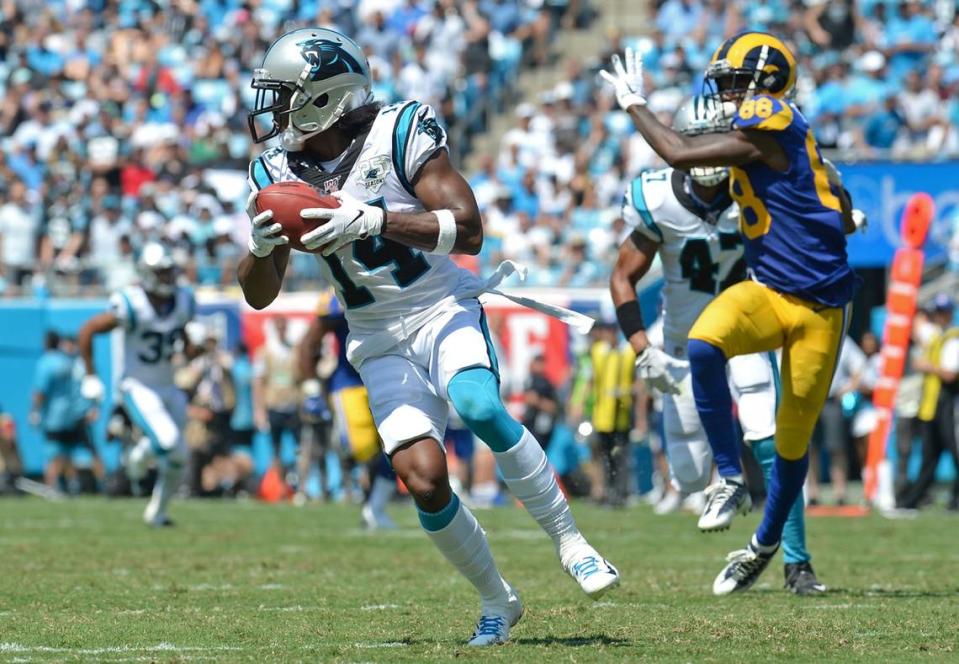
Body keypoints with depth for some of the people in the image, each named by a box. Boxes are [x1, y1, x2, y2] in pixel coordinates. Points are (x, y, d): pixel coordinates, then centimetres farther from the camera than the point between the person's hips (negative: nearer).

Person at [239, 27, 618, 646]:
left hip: (442, 309, -4)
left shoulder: (399, 133, -12)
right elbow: (260, 295, 4)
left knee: (479, 409, -33)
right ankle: (497, 601, 8)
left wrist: (372, 220, -31)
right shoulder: (279, 171, 2)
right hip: (379, 340, 4)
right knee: (423, 480, -14)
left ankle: (570, 542, -16)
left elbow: (468, 229, -20)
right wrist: (261, 247, -19)